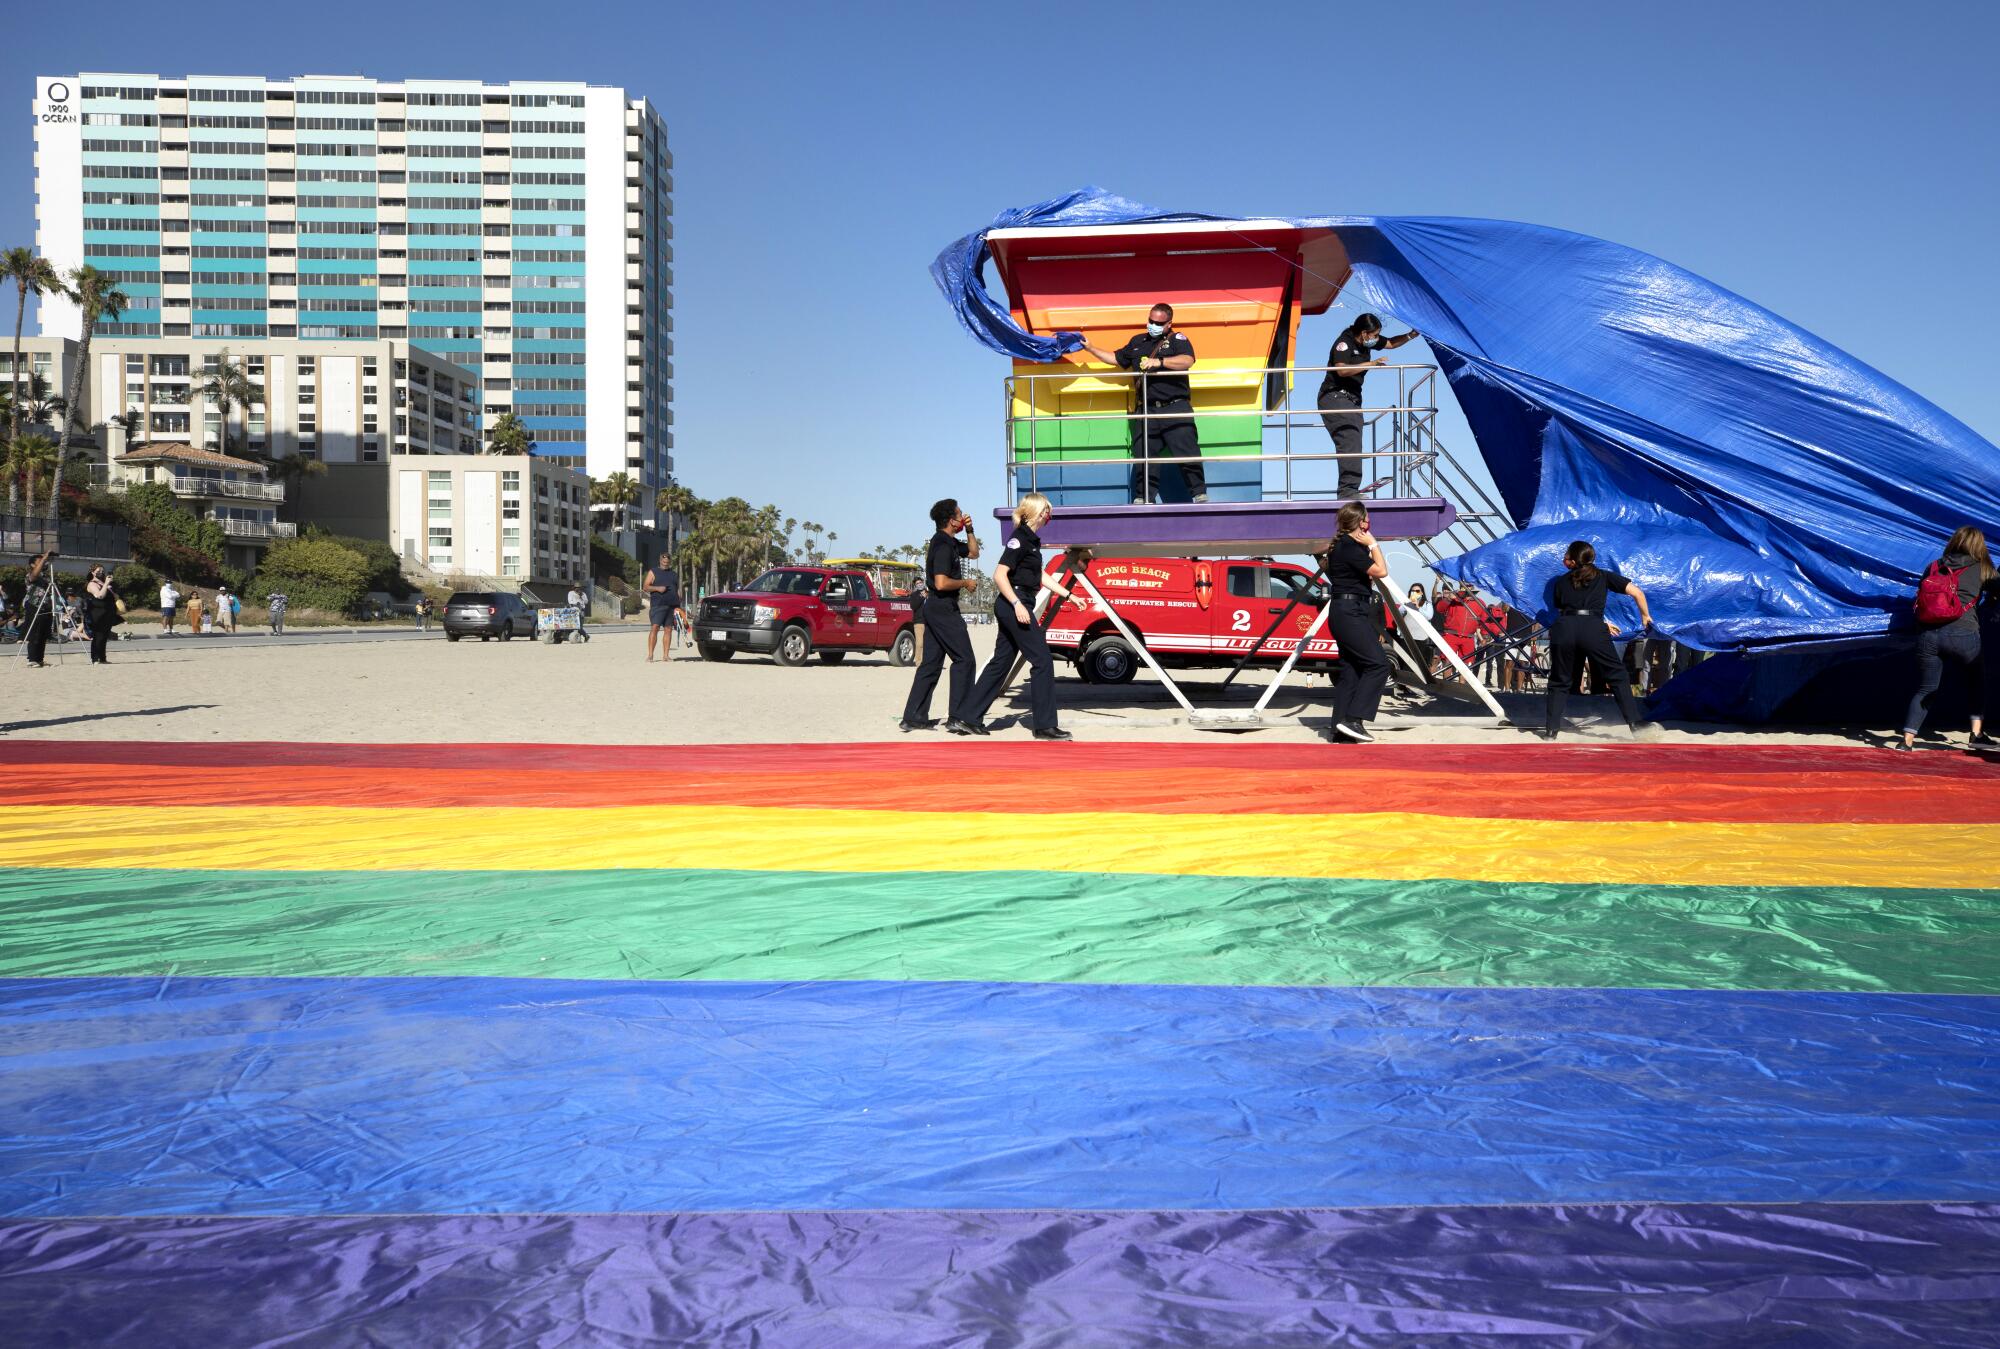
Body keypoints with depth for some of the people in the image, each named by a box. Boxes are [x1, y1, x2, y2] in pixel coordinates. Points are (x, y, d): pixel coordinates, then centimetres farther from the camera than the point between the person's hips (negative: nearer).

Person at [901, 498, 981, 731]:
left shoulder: (949, 542, 15)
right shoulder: (943, 546, -16)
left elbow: (973, 552, 30)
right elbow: (941, 583, -25)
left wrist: (969, 530, 15)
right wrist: (966, 582, -10)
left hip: (934, 608, 10)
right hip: (944, 608, -10)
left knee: (930, 663, 10)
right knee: (963, 659, -8)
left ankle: (913, 717, 9)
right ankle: (958, 717, -11)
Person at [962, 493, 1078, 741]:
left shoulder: (1031, 539, 17)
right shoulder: (1019, 538, -12)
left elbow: (1039, 575, 29)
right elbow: (999, 575, -19)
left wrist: (1066, 594, 29)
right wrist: (1017, 604, -25)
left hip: (1011, 609, 10)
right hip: (1014, 606, -10)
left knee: (1001, 662, 11)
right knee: (1042, 661, -8)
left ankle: (970, 718, 15)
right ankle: (1045, 726, -5)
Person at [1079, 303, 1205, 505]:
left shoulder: (1177, 340, 4)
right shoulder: (1138, 342, 21)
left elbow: (1188, 361, -16)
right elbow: (1116, 359, 32)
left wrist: (1158, 361, -24)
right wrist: (1090, 349, 28)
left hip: (1175, 409, -4)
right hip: (1146, 411, 5)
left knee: (1187, 454, -8)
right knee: (1143, 457, 3)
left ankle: (1200, 495, -3)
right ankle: (1141, 499, 10)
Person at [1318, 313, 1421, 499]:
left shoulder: (1367, 342, 10)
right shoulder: (1344, 343, -16)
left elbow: (1390, 343, 25)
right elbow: (1342, 369, -31)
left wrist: (1410, 336, 10)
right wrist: (1370, 364, -30)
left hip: (1352, 399, 10)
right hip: (1335, 398, -10)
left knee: (1353, 445, 7)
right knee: (1350, 442, -20)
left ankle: (1350, 492, 10)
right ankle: (1348, 491, -24)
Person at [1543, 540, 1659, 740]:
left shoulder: (1560, 582, 23)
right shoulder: (1604, 576, 20)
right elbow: (1638, 593, 15)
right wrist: (1645, 616, 32)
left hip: (1563, 628, 1)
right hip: (1592, 629, -1)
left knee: (1559, 682, 14)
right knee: (1617, 675, 10)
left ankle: (1551, 730, 10)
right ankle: (1635, 723, 2)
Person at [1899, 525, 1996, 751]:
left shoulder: (1933, 568, 16)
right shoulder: (1981, 569, 7)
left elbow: (1919, 599, 18)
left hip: (1927, 636, 3)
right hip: (1961, 634, -3)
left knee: (1925, 689, 13)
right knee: (1977, 681, 20)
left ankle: (1907, 740, 5)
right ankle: (1977, 733, 13)